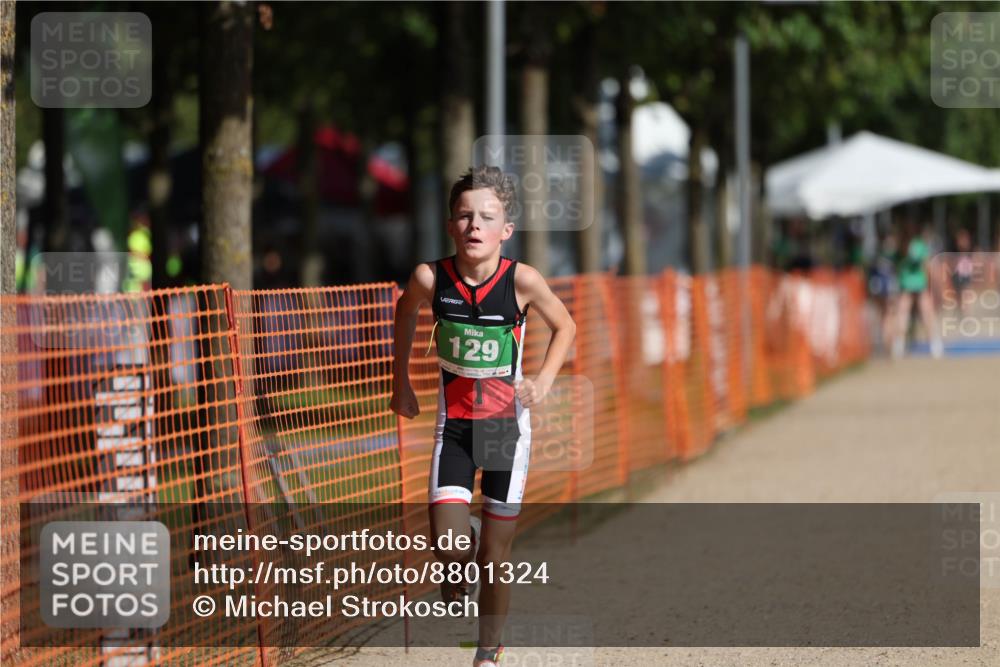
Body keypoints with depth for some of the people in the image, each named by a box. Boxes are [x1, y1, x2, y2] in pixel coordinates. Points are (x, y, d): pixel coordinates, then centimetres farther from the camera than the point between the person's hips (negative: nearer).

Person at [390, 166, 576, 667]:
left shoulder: (522, 281, -17)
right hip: (453, 424, 1)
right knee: (449, 549, -14)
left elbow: (565, 327, 1)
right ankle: (458, 577, 22)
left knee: (495, 553, 6)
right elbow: (405, 310, 10)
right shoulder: (431, 278, -14)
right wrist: (400, 381, 13)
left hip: (506, 424, 0)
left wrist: (543, 381, -13)